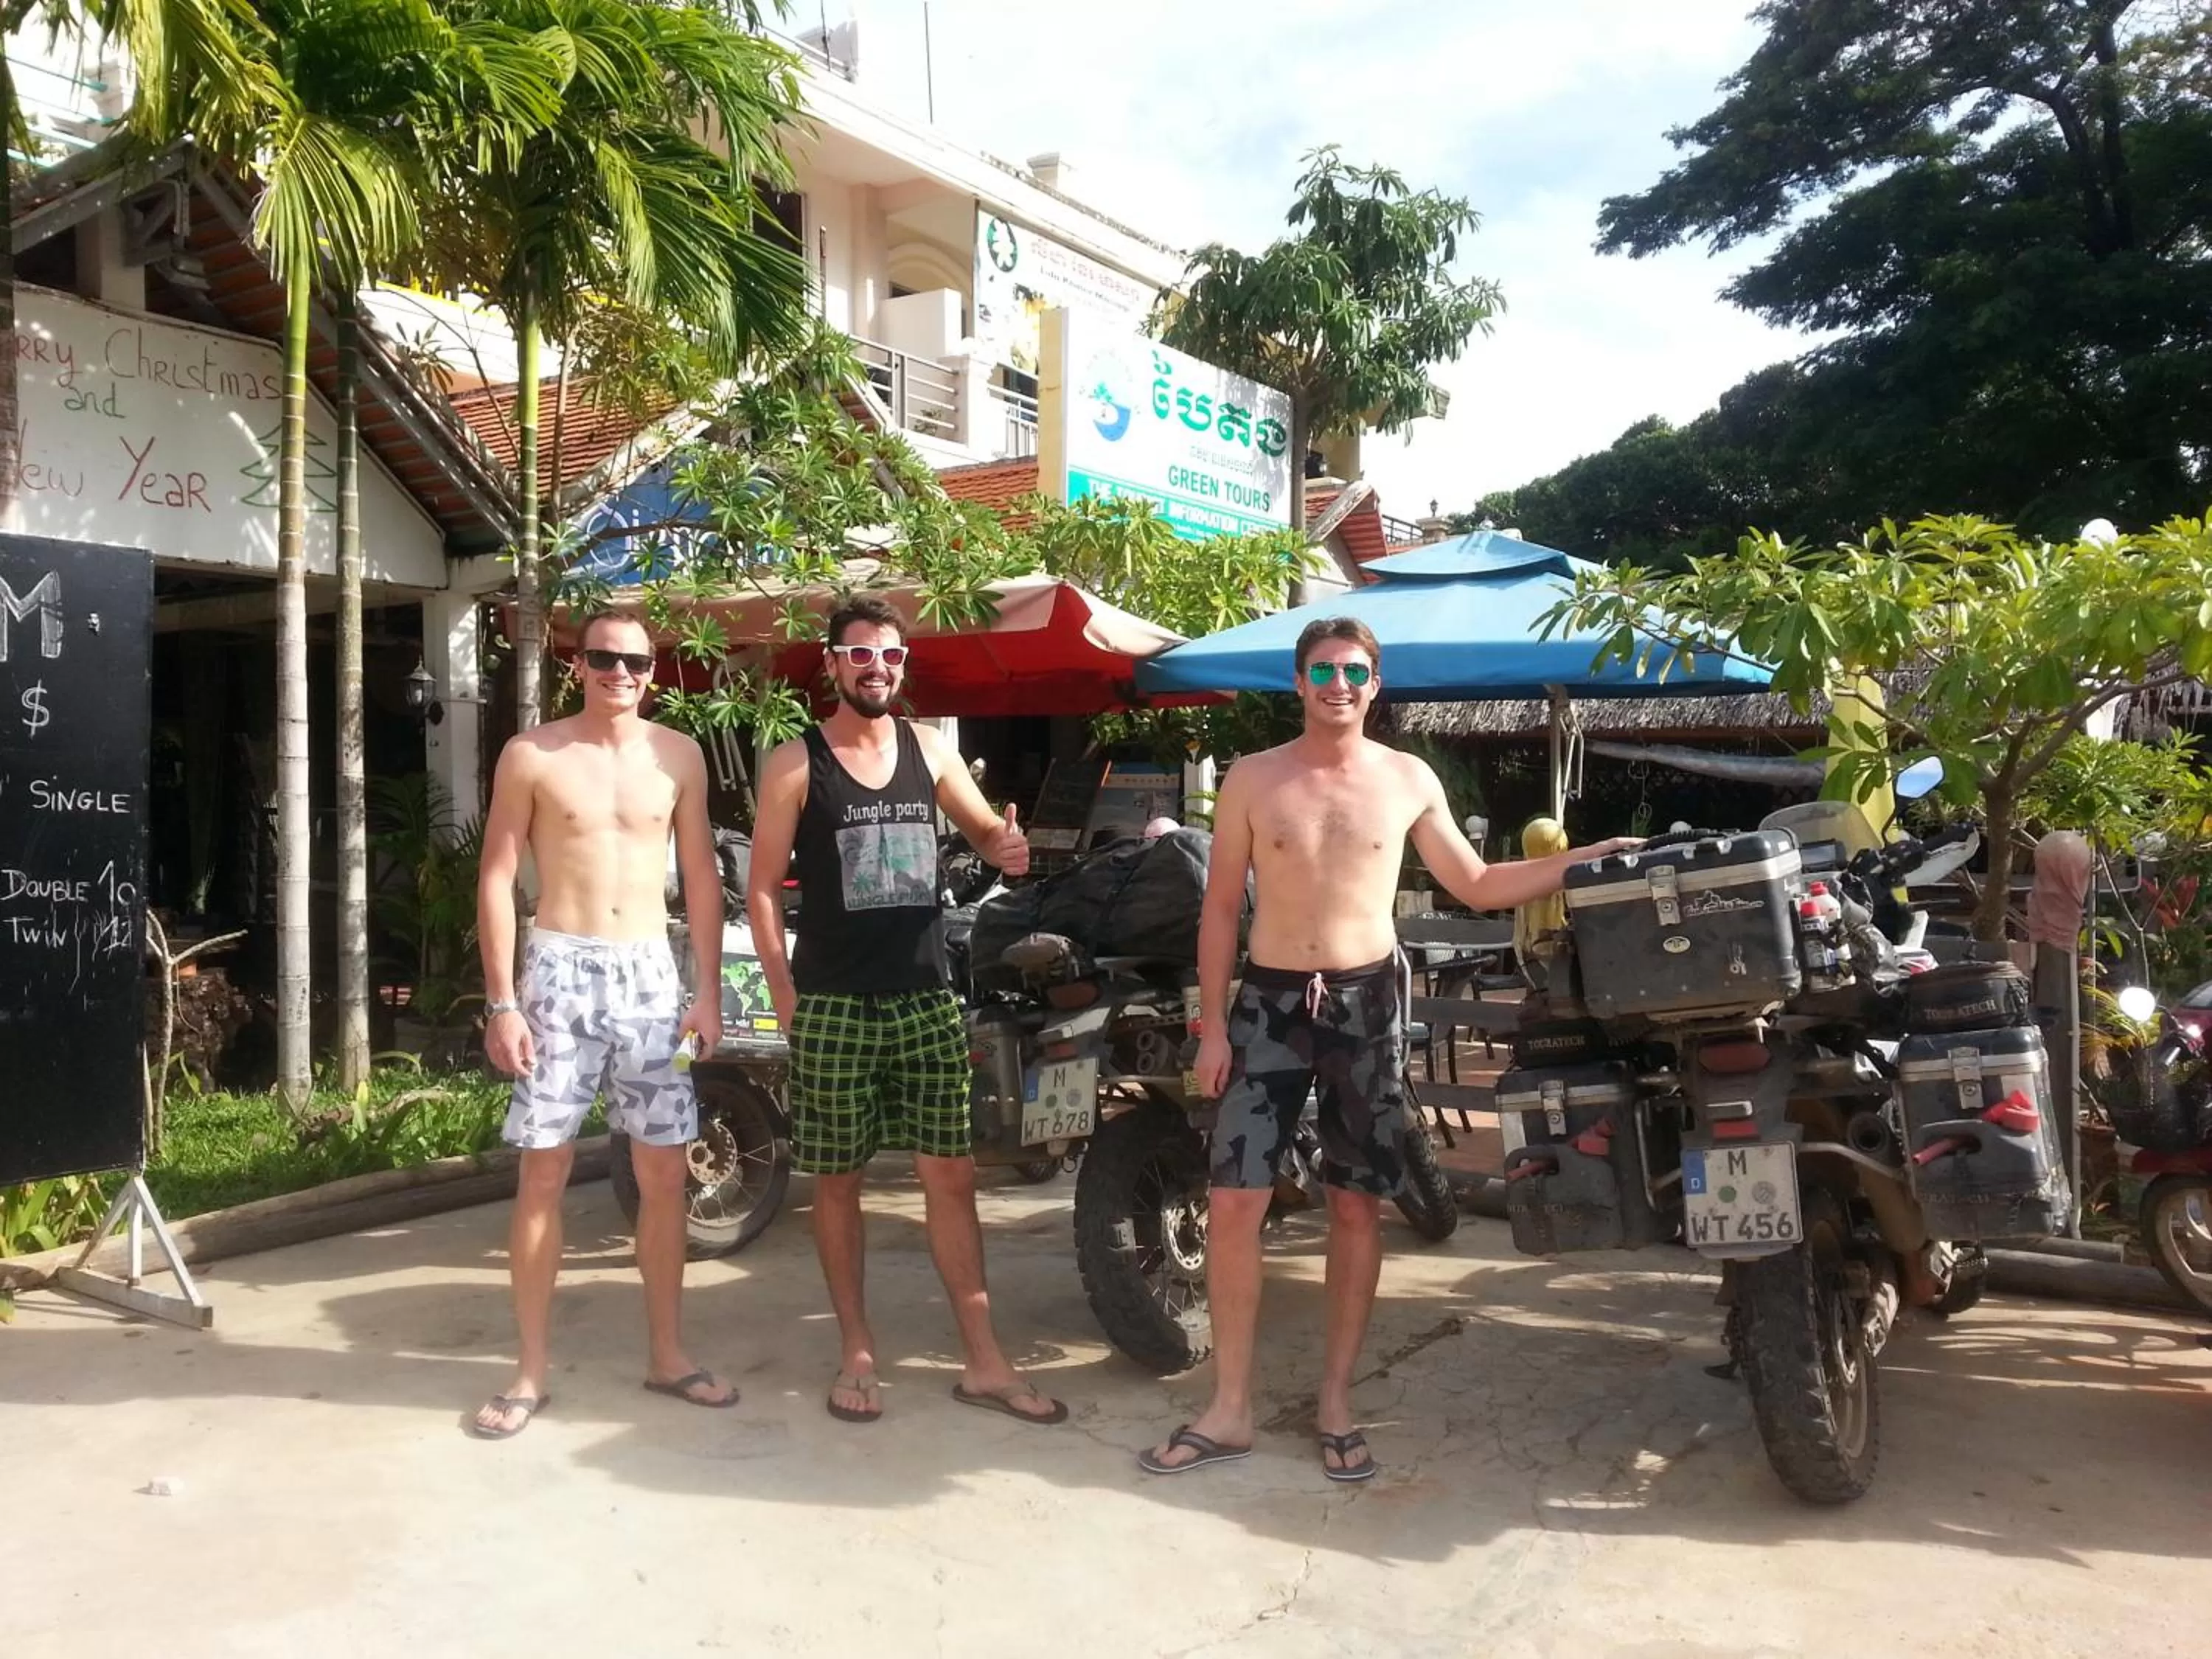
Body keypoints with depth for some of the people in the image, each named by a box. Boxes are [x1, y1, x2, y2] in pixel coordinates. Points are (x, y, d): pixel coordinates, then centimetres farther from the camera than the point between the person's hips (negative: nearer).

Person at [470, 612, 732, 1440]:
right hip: (559, 970, -2)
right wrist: (501, 1001, -9)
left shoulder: (678, 755, 5)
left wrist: (709, 990, 2)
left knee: (664, 1170, 6)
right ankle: (531, 1372, 12)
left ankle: (666, 1353, 20)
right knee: (544, 1171, 1)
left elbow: (702, 877, 8)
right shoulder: (532, 754, -2)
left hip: (650, 973, 3)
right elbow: (497, 878, -3)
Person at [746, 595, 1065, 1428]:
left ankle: (984, 1361, 13)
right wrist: (787, 999, -9)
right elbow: (763, 888, -3)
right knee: (837, 1178, 6)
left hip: (927, 998, 3)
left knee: (951, 1175, 5)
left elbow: (985, 831, 18)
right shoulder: (796, 764, -3)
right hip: (834, 1005, -3)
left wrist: (1006, 848, -6)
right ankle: (857, 1355, 21)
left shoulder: (930, 749, 7)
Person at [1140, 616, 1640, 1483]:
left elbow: (1477, 886, 12)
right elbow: (1221, 908, 2)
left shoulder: (1410, 780, 3)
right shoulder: (1251, 778, 0)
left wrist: (1583, 859, 4)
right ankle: (1229, 1409, 8)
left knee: (1356, 1208, 6)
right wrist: (1211, 1025, -2)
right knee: (1234, 1202, -4)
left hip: (1367, 1000, 1)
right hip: (1269, 999, 0)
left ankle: (1336, 1401, 20)